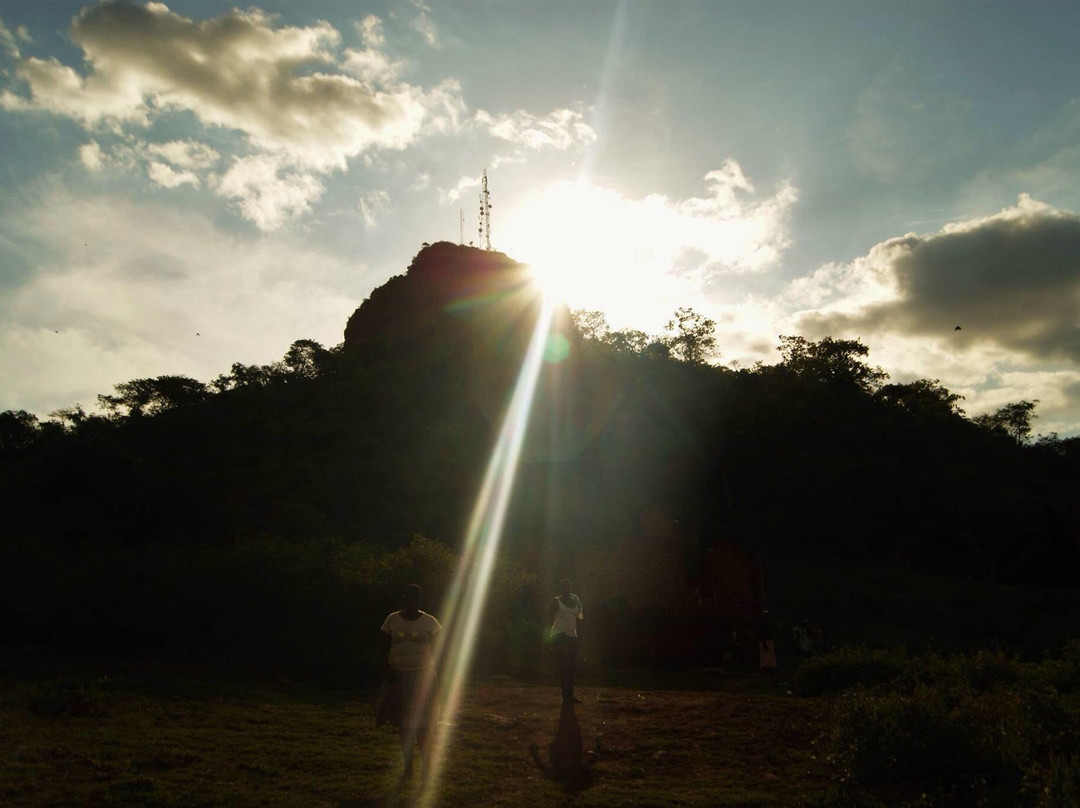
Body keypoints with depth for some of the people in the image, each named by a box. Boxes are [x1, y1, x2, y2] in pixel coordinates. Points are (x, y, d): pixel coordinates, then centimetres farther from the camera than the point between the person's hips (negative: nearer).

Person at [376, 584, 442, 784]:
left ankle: (426, 766, 7)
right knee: (403, 723, 7)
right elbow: (385, 648, 6)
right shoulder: (392, 620, 3)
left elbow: (436, 651, 2)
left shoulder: (429, 622, 0)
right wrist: (385, 668, -10)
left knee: (422, 724, -5)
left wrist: (436, 677, -4)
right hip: (399, 677, 2)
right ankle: (407, 767, 19)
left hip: (423, 676, -2)